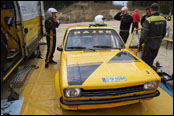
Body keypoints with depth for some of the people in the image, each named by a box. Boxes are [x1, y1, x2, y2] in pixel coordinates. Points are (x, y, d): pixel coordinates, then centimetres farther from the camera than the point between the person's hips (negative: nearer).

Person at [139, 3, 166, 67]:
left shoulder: (148, 20, -21)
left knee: (146, 60, 6)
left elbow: (144, 34, -21)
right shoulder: (163, 19, 0)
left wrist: (141, 42, -5)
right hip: (158, 43, 7)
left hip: (150, 42, -7)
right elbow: (164, 33, 9)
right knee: (152, 58, 22)